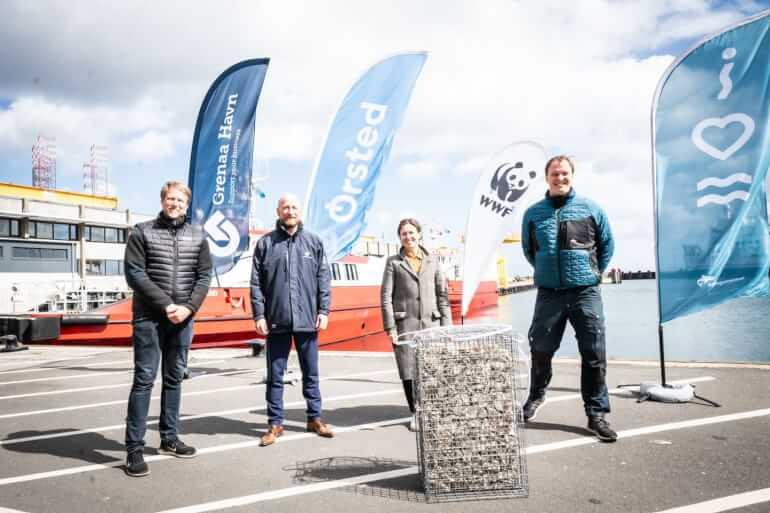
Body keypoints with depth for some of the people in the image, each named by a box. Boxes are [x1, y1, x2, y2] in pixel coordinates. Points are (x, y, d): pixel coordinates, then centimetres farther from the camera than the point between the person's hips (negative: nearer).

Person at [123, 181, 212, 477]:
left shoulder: (197, 236, 9)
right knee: (144, 380, -3)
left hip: (183, 319, 4)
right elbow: (134, 274, -8)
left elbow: (204, 276, 6)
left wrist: (189, 307, -9)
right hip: (149, 317, -3)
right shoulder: (142, 232, -1)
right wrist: (165, 305, -15)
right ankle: (134, 449, 3)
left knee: (174, 378, 12)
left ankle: (169, 439, 24)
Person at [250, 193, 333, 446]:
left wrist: (324, 310, -2)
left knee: (311, 373, 12)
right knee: (275, 375, 8)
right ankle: (275, 423, 19)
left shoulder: (314, 242, 6)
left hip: (307, 320, 1)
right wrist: (259, 315, -5)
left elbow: (324, 279, 5)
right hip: (276, 321, -1)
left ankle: (314, 418, 26)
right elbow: (256, 283, 1)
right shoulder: (265, 243, 3)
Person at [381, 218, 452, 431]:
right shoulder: (393, 263, 6)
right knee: (409, 372, 0)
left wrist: (446, 325, 4)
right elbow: (386, 296, 1)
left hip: (431, 323, 2)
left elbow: (443, 295, 11)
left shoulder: (432, 262, 12)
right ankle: (416, 413, 15)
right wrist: (390, 328, -6)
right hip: (405, 325, -1)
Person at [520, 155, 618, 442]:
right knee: (540, 350, 9)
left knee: (594, 355, 0)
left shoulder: (591, 209, 2)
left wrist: (594, 272, 11)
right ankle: (536, 395, 36)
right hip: (548, 293, 1)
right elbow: (528, 249, 16)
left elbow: (607, 245, 13)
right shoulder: (533, 213, 4)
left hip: (586, 292, -1)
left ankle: (597, 414, 13)